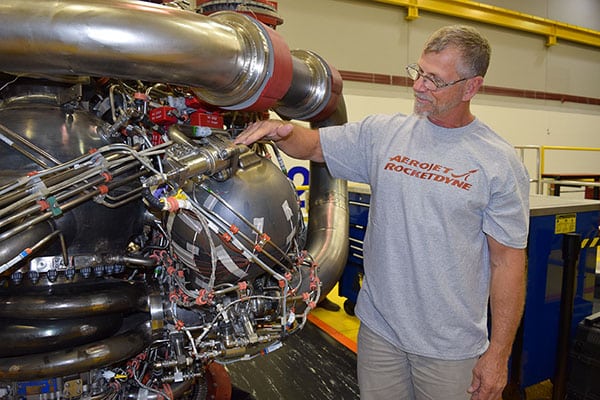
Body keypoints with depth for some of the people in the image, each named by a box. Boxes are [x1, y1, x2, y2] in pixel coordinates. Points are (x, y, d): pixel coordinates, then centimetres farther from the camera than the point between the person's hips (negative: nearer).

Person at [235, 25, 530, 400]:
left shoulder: (500, 162, -8)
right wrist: (281, 129, -16)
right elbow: (313, 144, 7)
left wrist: (499, 354, -5)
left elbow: (508, 260, -6)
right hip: (378, 328, 3)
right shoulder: (382, 133, -1)